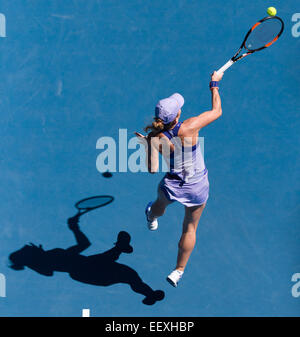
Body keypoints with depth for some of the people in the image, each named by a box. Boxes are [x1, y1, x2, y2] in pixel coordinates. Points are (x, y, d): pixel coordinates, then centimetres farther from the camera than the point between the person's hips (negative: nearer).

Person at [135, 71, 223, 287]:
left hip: (172, 185, 2)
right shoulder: (190, 128, -27)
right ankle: (179, 271, 26)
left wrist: (146, 145, -1)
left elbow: (152, 169, -15)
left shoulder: (155, 138, -23)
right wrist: (215, 84, 2)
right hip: (198, 187, -2)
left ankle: (152, 220, 74)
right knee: (190, 228, 19)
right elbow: (217, 111, -12)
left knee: (160, 203, 39)